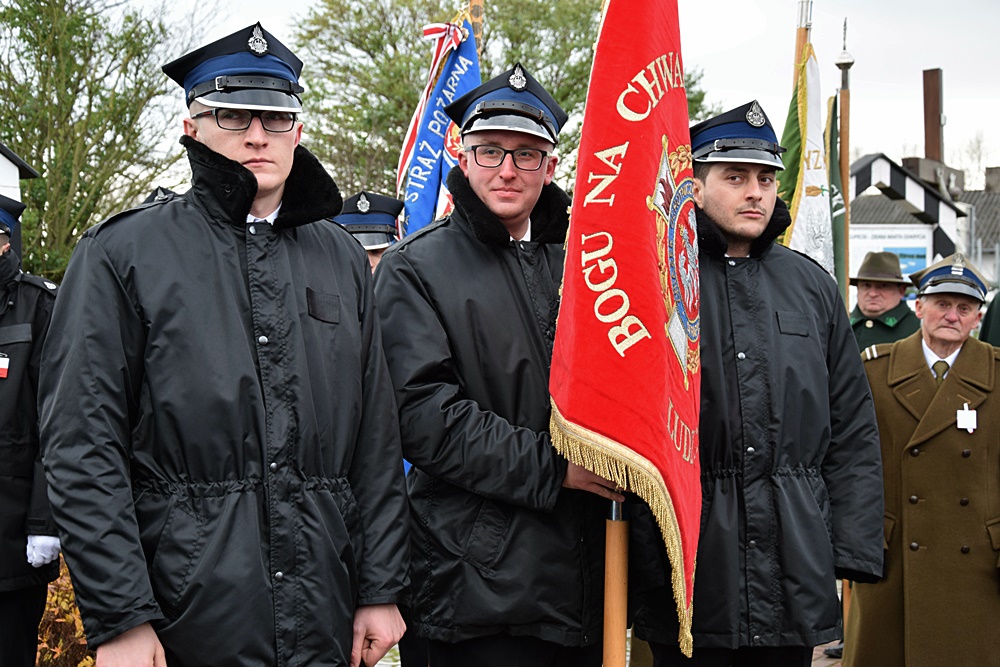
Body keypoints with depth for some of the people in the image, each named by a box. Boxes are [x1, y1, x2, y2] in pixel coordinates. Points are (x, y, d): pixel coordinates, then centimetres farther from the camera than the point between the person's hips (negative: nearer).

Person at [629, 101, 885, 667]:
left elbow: (853, 431, 13)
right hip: (686, 573, -3)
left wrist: (853, 550, 5)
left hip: (797, 572, 4)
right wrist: (642, 555, -11)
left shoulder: (813, 287, 12)